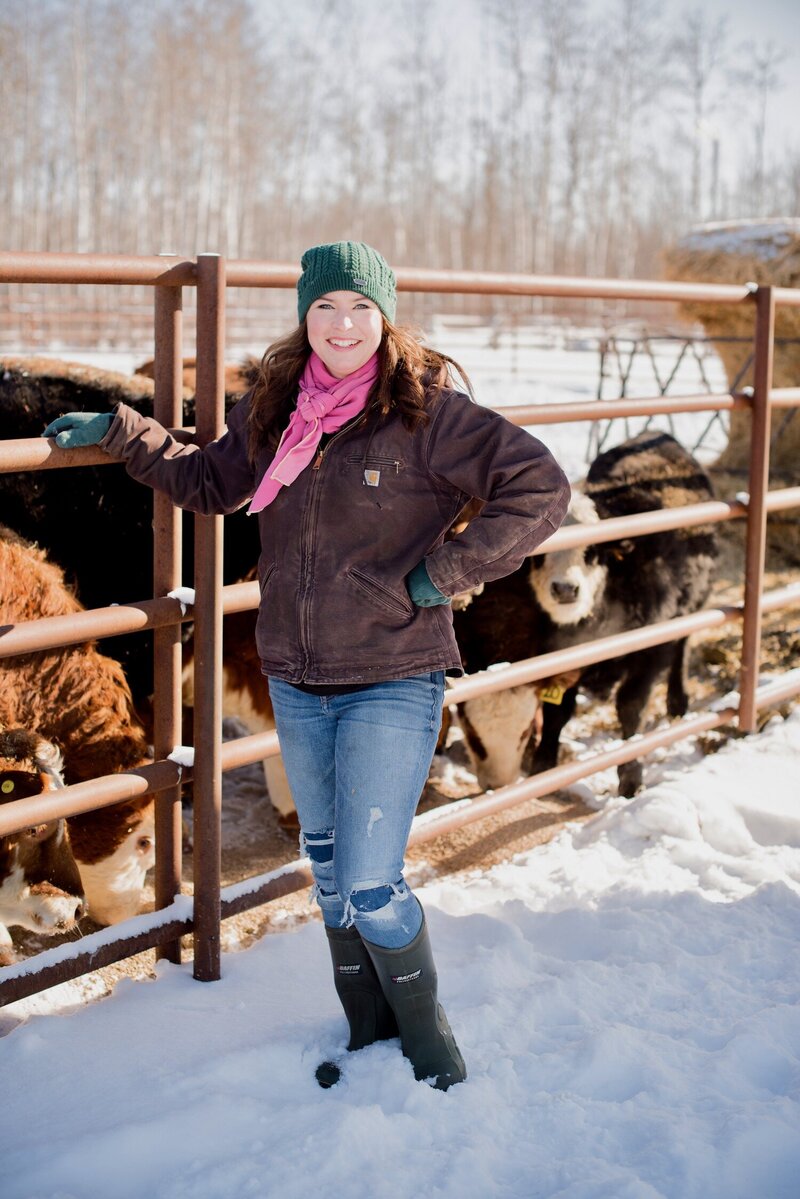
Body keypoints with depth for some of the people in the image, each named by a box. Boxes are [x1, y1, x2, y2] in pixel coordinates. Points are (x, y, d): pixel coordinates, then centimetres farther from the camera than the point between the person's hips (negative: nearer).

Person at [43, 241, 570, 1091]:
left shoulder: (428, 412, -13)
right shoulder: (274, 406, 4)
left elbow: (540, 489, -15)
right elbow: (211, 483, 21)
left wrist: (442, 573, -16)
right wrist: (119, 433, 14)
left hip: (392, 686, -6)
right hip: (295, 685, 6)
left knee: (371, 889, -5)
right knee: (329, 872, 17)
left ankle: (428, 1043, 21)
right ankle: (368, 1032, 37)